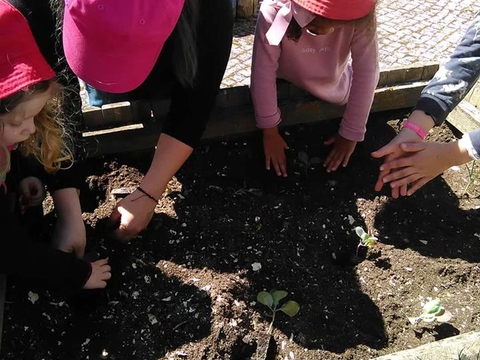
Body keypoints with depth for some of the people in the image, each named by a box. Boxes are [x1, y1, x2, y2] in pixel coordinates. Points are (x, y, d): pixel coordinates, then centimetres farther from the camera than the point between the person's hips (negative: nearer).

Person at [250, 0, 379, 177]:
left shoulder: (359, 17, -33)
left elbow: (366, 73, -26)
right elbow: (263, 73, -31)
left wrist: (351, 134, -22)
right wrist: (270, 132, -25)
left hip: (334, 89, 2)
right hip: (286, 89, -1)